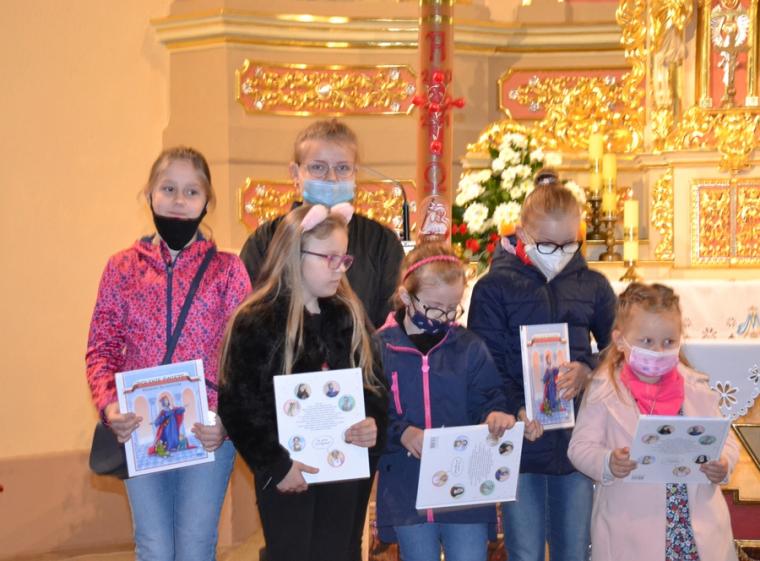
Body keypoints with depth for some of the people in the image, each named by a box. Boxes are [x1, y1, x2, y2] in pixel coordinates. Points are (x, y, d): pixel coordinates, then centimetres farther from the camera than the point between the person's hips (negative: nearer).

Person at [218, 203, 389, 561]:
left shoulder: (350, 317, 6)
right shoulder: (256, 323, -11)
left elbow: (375, 382, 11)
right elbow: (238, 405, -13)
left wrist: (373, 424, -9)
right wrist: (275, 465, -16)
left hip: (345, 468, 5)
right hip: (288, 472, -5)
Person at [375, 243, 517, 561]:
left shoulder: (469, 347, 1)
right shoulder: (379, 348, -4)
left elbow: (488, 397, 1)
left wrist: (495, 414, -22)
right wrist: (402, 432, -21)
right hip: (407, 490, 0)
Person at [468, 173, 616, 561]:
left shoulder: (592, 286, 6)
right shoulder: (493, 288, -2)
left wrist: (589, 368, -12)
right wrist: (517, 411, -22)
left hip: (579, 438, 2)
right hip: (521, 439, -2)